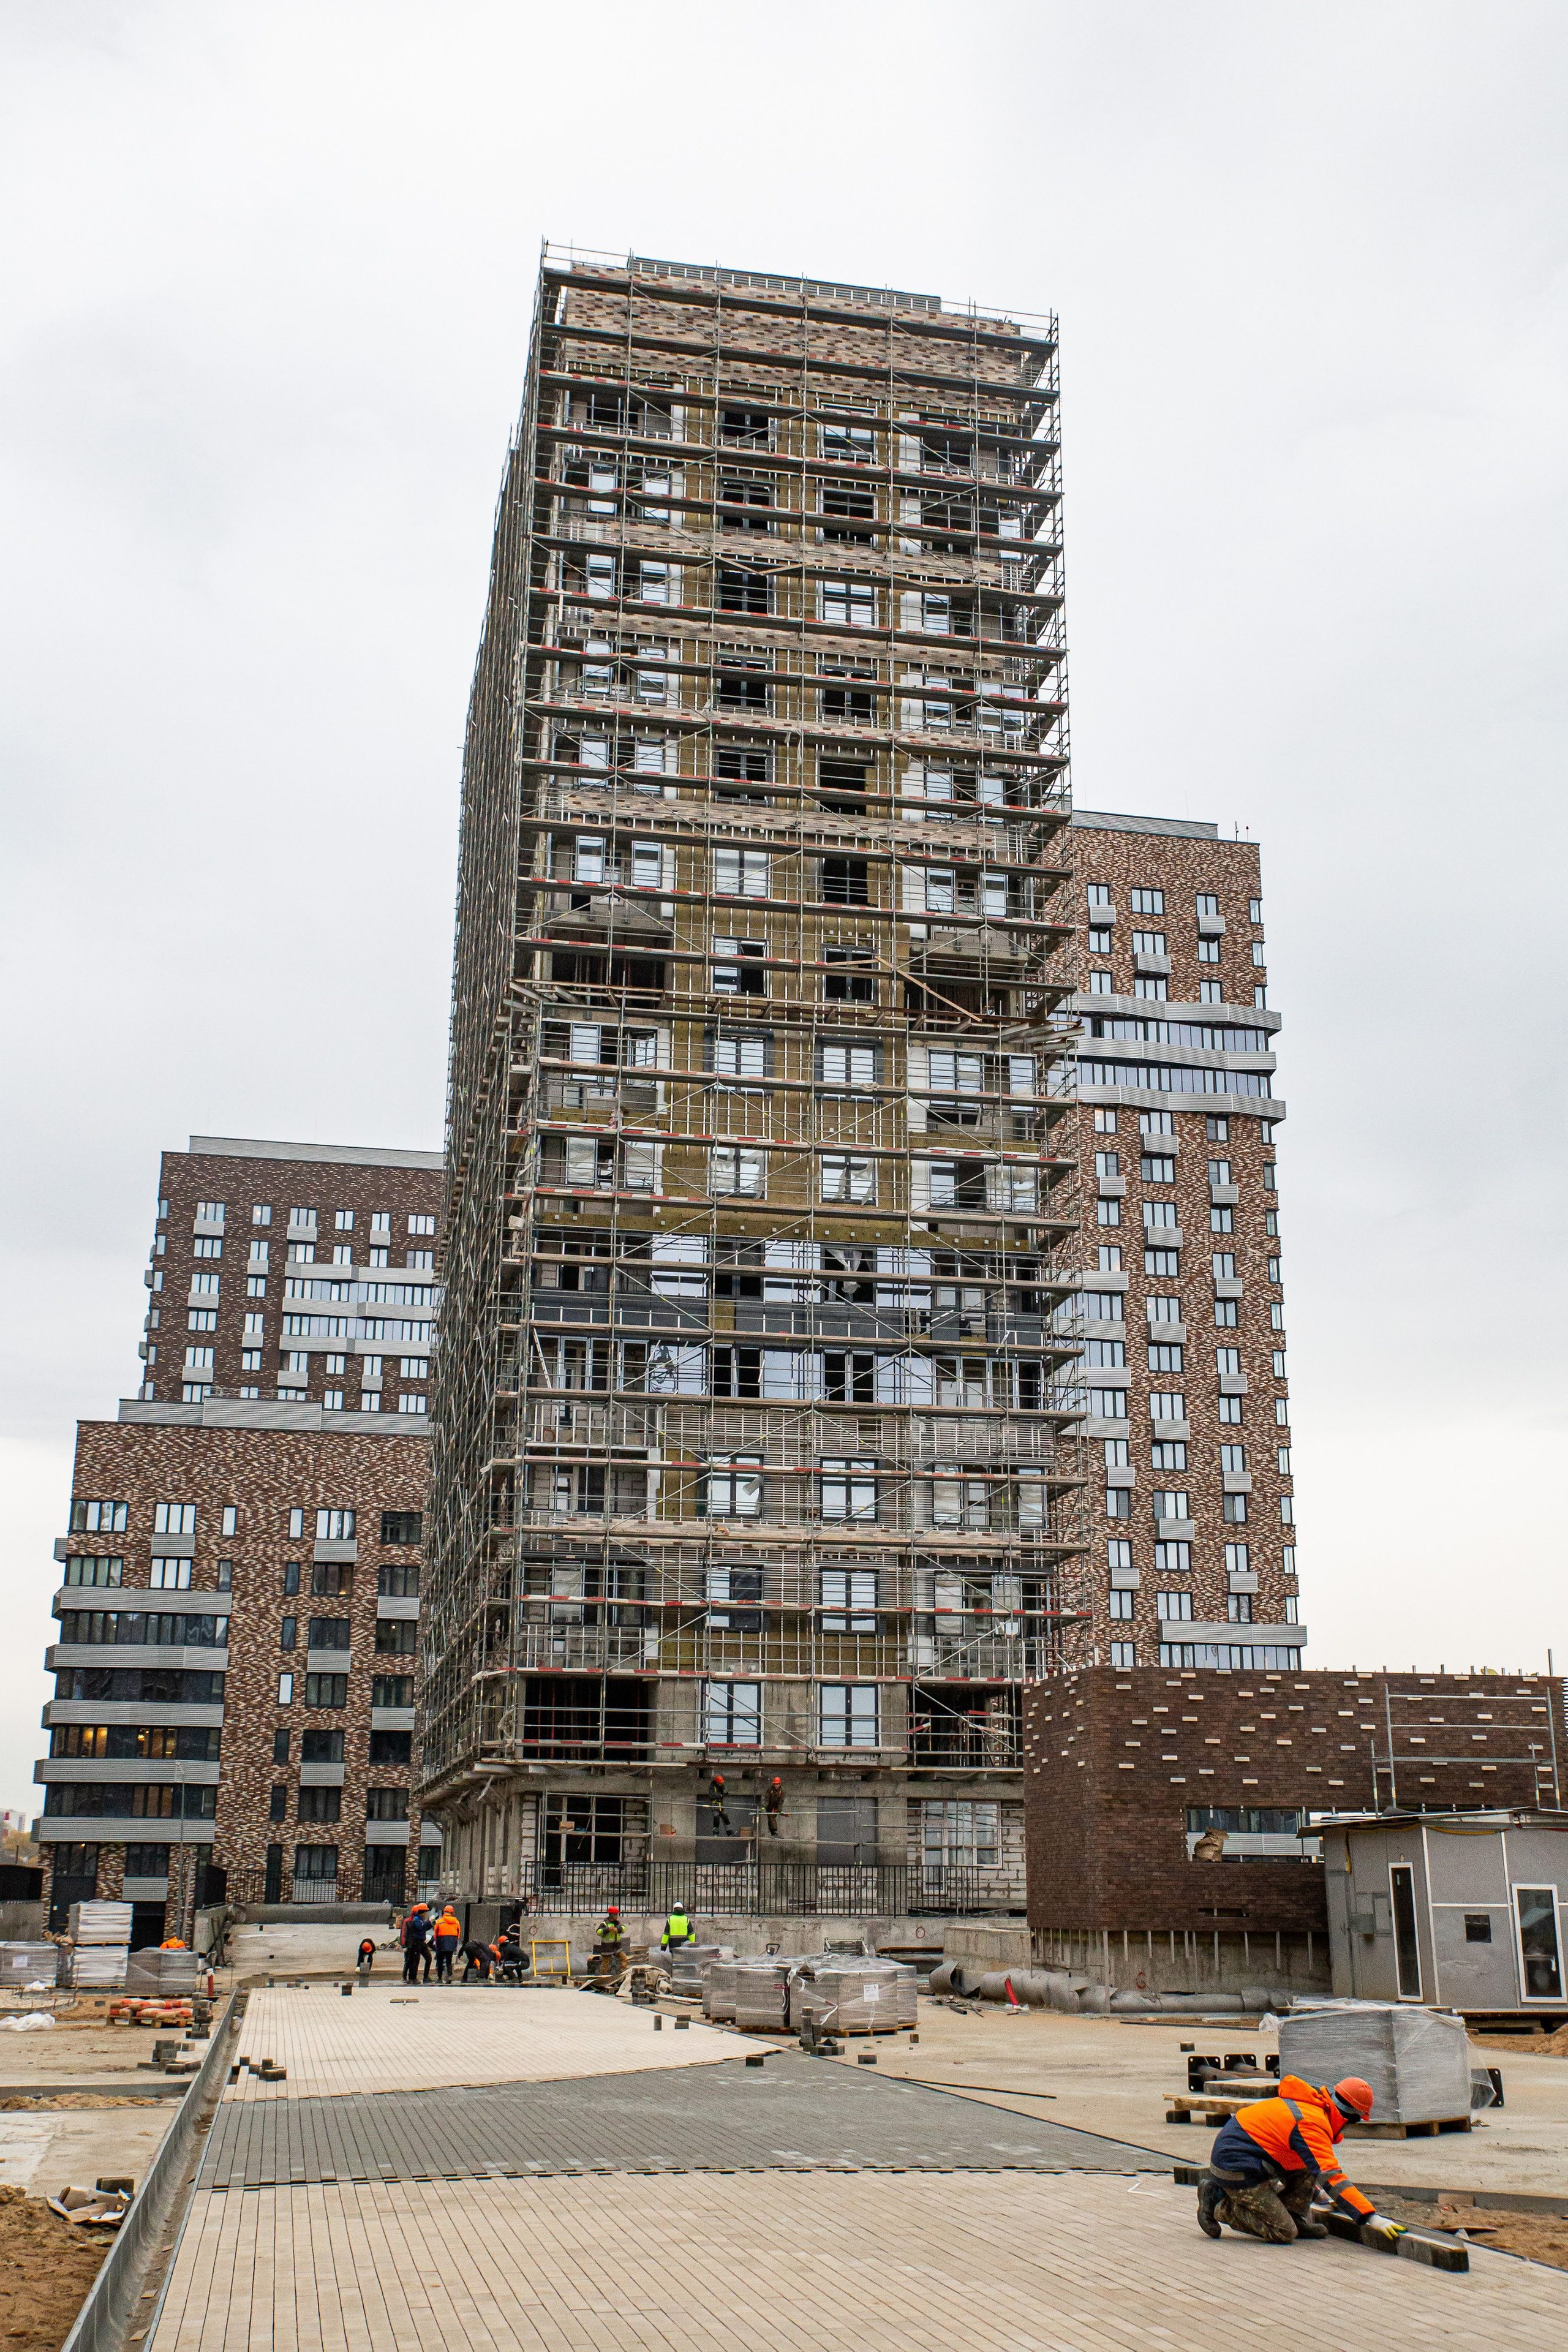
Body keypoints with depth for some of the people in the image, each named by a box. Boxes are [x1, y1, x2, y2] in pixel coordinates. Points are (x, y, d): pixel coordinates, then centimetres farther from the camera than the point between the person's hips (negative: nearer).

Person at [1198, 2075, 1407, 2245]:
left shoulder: (1311, 2104, 11)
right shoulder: (1313, 2125, -20)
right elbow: (1331, 2178, -28)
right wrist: (1372, 2217, -29)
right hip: (1236, 2167, -10)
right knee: (1284, 2234, -7)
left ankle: (1296, 2218, 12)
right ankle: (1218, 2206, 2)